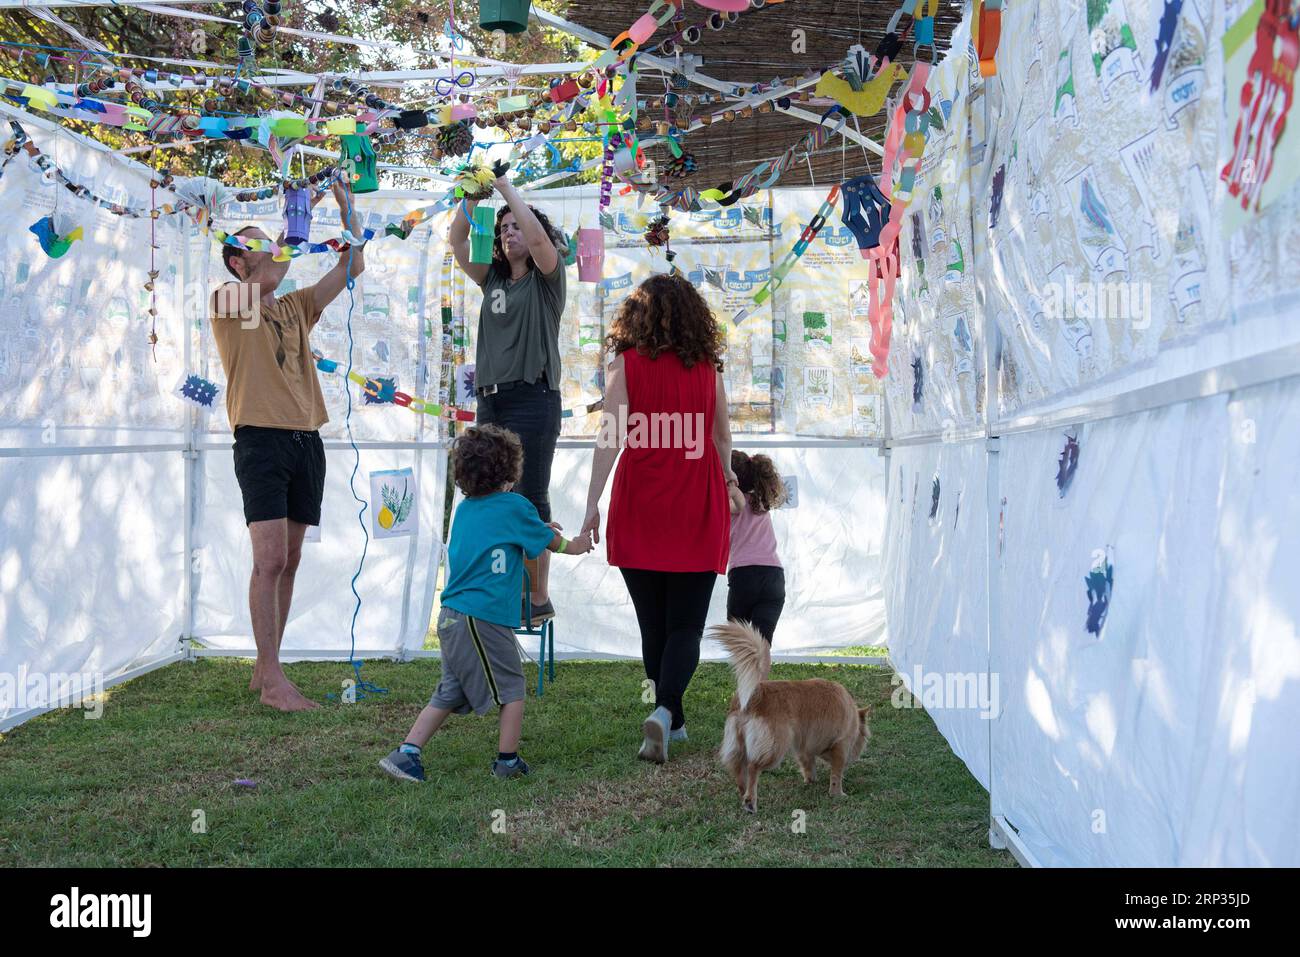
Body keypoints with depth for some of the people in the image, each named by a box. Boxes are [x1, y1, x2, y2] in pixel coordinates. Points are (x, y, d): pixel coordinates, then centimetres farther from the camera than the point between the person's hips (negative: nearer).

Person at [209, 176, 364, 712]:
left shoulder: (296, 307, 20)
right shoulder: (227, 303, 3)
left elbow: (351, 267, 15)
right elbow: (264, 282, -14)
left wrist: (347, 209, 8)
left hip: (307, 441, 6)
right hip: (262, 440, -6)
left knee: (288, 561, 7)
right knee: (270, 559, -11)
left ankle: (264, 671, 15)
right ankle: (273, 680, -8)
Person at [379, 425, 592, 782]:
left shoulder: (465, 508, 13)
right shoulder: (515, 506, -6)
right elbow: (549, 541, 11)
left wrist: (538, 529, 37)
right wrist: (574, 545, 31)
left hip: (450, 617, 7)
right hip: (484, 619, -7)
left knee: (449, 692, 16)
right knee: (513, 687, 9)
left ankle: (406, 753, 11)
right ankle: (507, 760, 15)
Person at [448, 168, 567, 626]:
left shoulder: (546, 279, 0)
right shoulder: (493, 278, 17)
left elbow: (539, 236, -17)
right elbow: (457, 243, 11)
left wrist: (505, 186, -11)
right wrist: (472, 197, 0)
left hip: (532, 399, -7)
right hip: (490, 399, 7)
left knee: (530, 502, -7)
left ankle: (540, 600, -1)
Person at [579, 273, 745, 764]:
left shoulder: (626, 362, 0)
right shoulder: (707, 365, 7)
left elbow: (610, 438, -8)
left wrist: (592, 503, -8)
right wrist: (726, 477, 34)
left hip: (639, 504, -1)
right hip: (697, 505, 1)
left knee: (654, 624, 12)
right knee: (686, 625, 3)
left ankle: (673, 721, 19)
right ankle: (665, 710, -18)